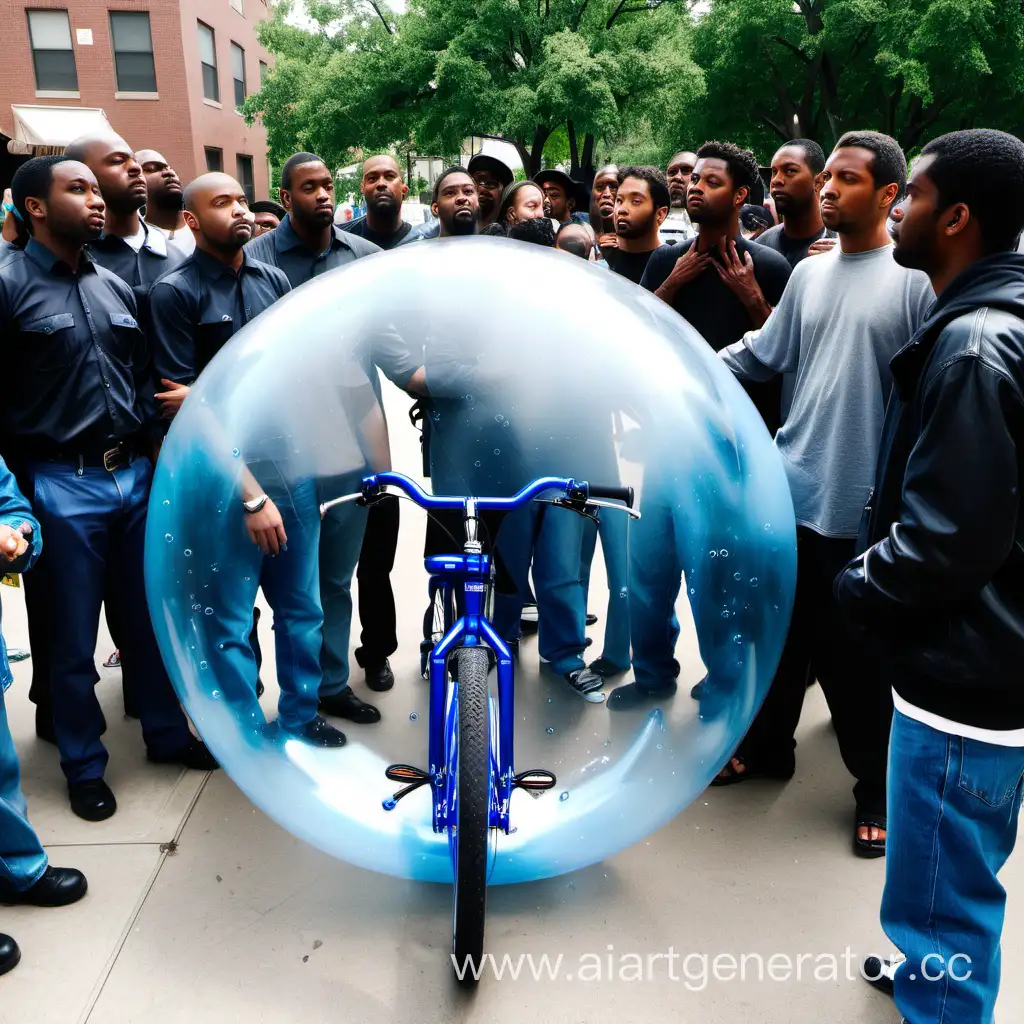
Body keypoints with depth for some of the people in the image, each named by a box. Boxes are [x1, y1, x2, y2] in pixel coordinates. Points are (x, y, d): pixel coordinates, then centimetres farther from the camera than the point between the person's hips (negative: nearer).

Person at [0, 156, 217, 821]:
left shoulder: (116, 287, 12)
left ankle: (167, 733, 32)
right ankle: (83, 765, 26)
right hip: (63, 486, -5)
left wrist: (156, 452, 7)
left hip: (135, 476, 5)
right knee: (74, 637, 8)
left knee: (148, 618, 15)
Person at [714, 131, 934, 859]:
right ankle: (766, 747, 38)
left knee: (859, 652, 7)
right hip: (790, 490, 5)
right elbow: (759, 357, 13)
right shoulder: (809, 274, 11)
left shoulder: (917, 279, -7)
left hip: (866, 508, -5)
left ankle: (878, 786, 27)